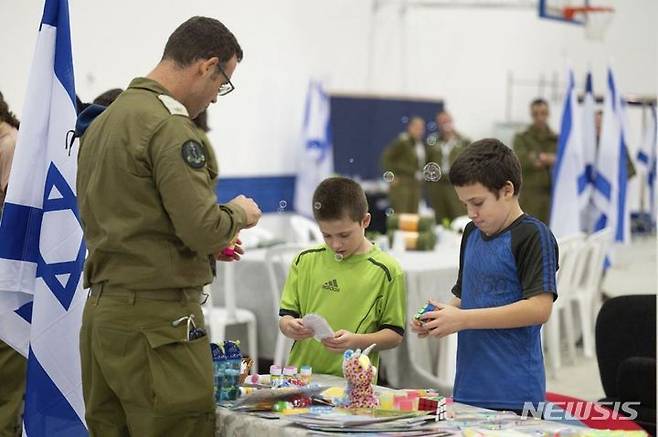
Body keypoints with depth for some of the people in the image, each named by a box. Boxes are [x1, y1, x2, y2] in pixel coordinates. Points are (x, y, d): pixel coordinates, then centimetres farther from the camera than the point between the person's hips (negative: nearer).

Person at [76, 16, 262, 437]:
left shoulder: (102, 122, 15)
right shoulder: (170, 126, -13)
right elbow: (203, 227, -19)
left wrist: (205, 245, 20)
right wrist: (238, 214, 2)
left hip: (101, 311, 9)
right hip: (158, 317, -9)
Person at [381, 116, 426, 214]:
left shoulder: (421, 144, 12)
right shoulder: (402, 142, -10)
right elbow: (386, 157, -12)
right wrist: (391, 176, -12)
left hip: (416, 185, 7)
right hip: (402, 184, -7)